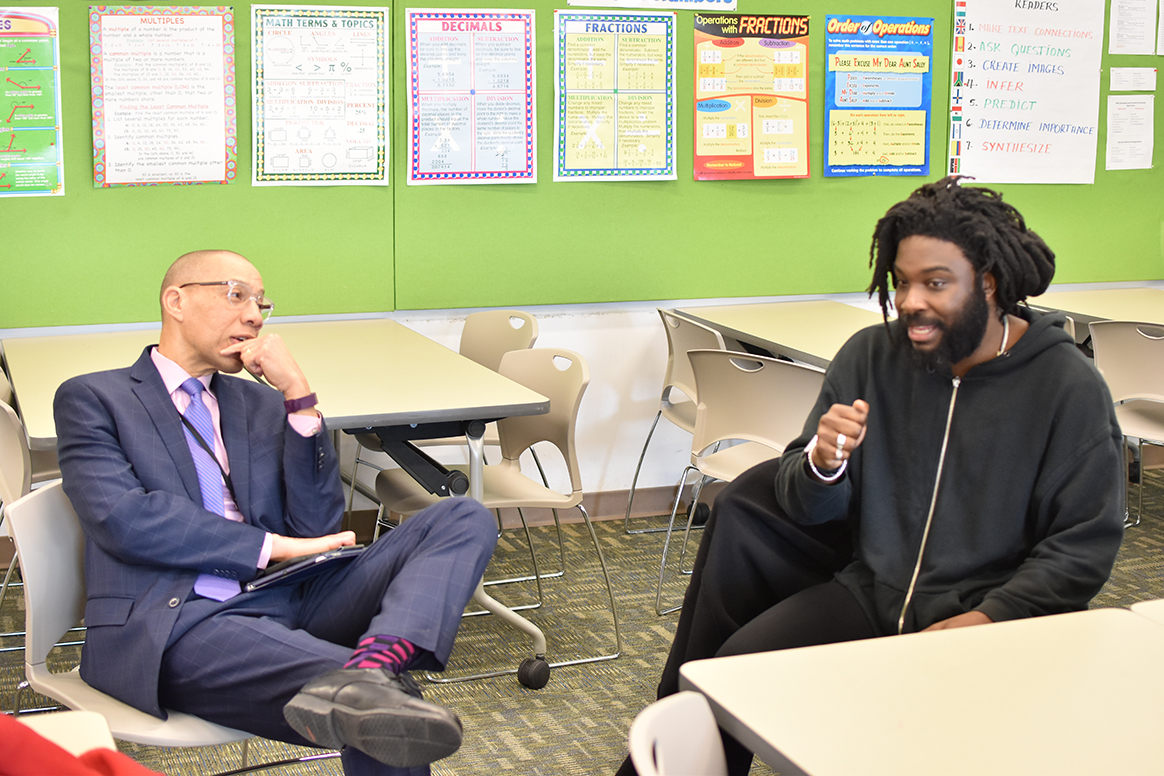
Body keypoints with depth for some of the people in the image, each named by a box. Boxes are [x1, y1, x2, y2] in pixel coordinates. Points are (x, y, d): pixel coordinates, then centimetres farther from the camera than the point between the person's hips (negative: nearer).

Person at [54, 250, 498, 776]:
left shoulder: (260, 403, 23)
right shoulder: (92, 398, 9)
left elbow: (316, 529, 11)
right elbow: (121, 517, -9)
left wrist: (298, 395, 2)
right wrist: (272, 547, -9)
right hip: (171, 626, -7)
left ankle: (374, 663, -40)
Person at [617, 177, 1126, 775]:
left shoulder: (1069, 386, -9)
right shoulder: (870, 356, 0)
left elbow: (1085, 545, -9)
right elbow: (809, 508, 2)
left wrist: (985, 620, -20)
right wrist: (822, 466, -22)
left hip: (994, 618, -3)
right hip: (870, 587, 4)